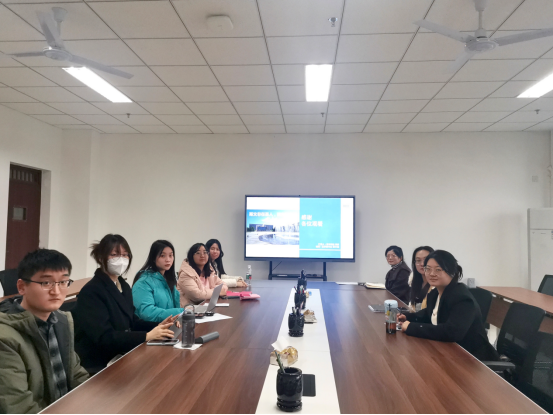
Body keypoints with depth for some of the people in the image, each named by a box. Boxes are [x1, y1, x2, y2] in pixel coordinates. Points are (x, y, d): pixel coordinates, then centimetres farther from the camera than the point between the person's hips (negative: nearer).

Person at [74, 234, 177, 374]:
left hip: (122, 355, 8)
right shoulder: (91, 291, -17)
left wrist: (158, 326, -4)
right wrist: (147, 336, -27)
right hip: (99, 364, -7)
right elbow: (105, 338, -23)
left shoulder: (124, 286, 9)